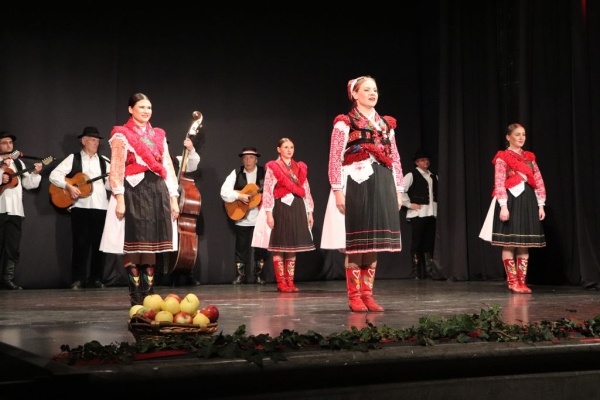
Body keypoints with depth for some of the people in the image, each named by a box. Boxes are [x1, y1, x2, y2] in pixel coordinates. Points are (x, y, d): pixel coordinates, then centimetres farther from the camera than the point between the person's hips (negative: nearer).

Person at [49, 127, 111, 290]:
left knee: (98, 243, 3)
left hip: (100, 206, 3)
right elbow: (54, 175, -3)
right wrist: (69, 186, -15)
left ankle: (96, 279, 11)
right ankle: (78, 279, 3)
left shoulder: (104, 161, 13)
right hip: (80, 206, -3)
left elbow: (110, 184, 8)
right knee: (80, 243, -3)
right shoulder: (73, 158, 5)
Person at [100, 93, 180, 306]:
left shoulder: (159, 135, 17)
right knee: (133, 245, -3)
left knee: (152, 244, 5)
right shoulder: (121, 135, 2)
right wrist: (119, 198, -16)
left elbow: (168, 167, 14)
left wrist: (174, 197, 7)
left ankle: (149, 294, 11)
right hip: (134, 191, -5)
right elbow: (116, 168, -6)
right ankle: (136, 296, 2)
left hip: (157, 192, 5)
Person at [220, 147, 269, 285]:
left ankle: (258, 275, 15)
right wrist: (239, 196, -18)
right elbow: (224, 192, -5)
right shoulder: (236, 173, 3)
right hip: (242, 217, 1)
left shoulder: (264, 172, 2)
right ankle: (240, 275, 16)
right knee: (241, 247, 7)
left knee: (261, 247, 4)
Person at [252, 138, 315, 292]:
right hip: (280, 207, -5)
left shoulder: (300, 167, 14)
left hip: (297, 208, 5)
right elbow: (267, 191, -7)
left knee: (293, 245, 6)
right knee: (279, 246, -2)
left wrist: (310, 212, 9)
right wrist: (269, 213, -14)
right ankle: (281, 282, 3)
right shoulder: (272, 167, -1)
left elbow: (306, 190, 13)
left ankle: (290, 281, 11)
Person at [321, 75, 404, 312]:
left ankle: (367, 294, 13)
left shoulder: (386, 124, 16)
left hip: (382, 186, 6)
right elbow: (335, 159, -7)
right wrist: (338, 190, -15)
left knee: (375, 241, 6)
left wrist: (398, 190, 10)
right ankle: (354, 296, 3)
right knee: (355, 243, -3)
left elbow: (395, 159, 16)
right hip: (356, 185, -5)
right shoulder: (345, 123, 0)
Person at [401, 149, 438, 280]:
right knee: (416, 243, -3)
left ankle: (429, 271, 13)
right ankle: (416, 272, 2)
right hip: (417, 214, -6)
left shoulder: (433, 176, 17)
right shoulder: (411, 175, -3)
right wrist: (409, 204, -11)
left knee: (429, 243, 8)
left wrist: (437, 205, 11)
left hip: (431, 214, 6)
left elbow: (437, 192, 26)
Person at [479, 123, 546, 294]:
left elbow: (539, 182, 12)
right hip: (510, 201, -5)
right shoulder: (502, 157, -2)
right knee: (509, 243, -3)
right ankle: (512, 281, 3)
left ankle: (522, 281, 10)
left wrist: (541, 205, 5)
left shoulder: (530, 157, 14)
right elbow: (499, 184, -10)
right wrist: (503, 206, -18)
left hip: (527, 201, 6)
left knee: (525, 243, 5)